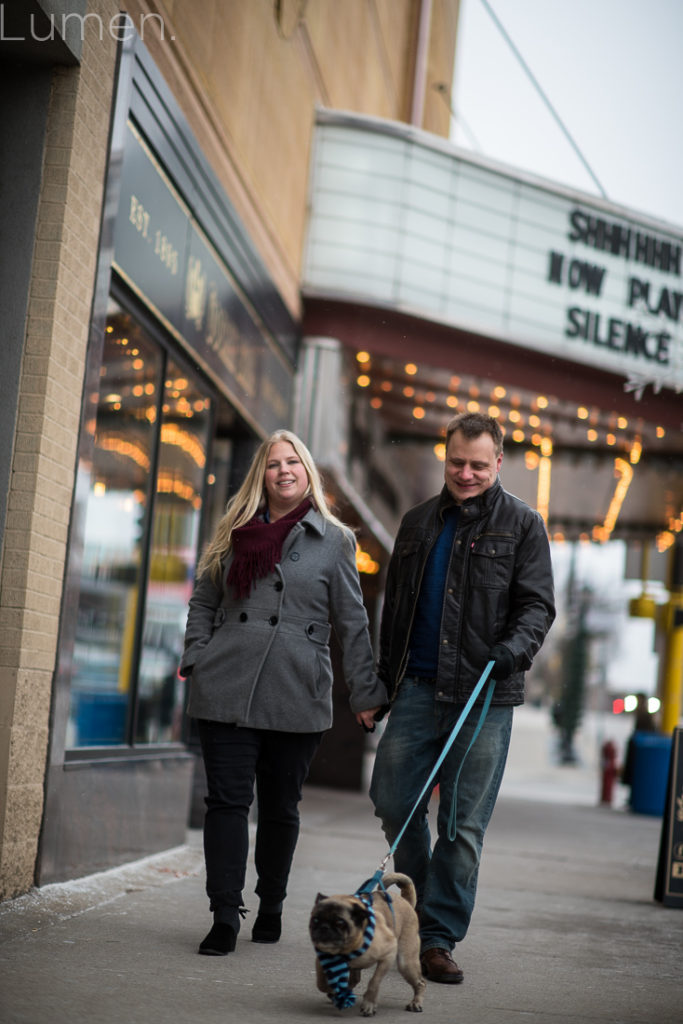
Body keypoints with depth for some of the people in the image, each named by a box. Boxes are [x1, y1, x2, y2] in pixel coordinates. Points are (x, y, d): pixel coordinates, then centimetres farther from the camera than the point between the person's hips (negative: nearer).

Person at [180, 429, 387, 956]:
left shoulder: (334, 541, 6)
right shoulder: (234, 534, 13)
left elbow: (353, 623, 6)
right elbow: (203, 601, 18)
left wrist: (366, 693, 2)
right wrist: (196, 659, 4)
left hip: (297, 696, -1)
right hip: (226, 689, 1)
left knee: (281, 807, 8)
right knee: (227, 799, -3)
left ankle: (271, 907, 26)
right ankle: (225, 917, 0)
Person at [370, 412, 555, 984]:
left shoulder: (522, 524, 5)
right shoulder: (418, 523, 16)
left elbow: (537, 603, -2)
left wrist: (514, 647, -21)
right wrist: (384, 680, 18)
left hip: (484, 695, -4)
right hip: (417, 687, 4)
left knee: (464, 823, -2)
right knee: (394, 802, 3)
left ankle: (438, 938, 6)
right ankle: (419, 905, 25)